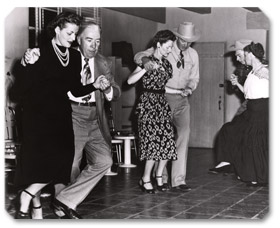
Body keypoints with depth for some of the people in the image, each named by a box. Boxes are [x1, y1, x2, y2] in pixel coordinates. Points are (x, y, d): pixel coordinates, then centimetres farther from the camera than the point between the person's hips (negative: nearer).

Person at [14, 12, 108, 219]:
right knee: (39, 163, -10)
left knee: (62, 164, 0)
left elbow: (76, 90, 11)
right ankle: (36, 211, 3)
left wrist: (95, 86, -1)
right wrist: (29, 66, -18)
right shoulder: (40, 53, -8)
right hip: (39, 117, -5)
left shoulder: (74, 57, 8)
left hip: (62, 117, 5)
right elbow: (26, 88, -7)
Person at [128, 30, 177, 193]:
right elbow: (130, 81, -18)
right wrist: (147, 68, -24)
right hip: (148, 103, -7)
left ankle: (159, 176, 17)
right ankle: (146, 179, 6)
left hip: (162, 103, 7)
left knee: (168, 141, 1)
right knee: (153, 142, -9)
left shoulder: (166, 62, 13)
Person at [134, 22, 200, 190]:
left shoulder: (193, 54, 10)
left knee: (184, 135, -8)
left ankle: (179, 179, -6)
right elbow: (138, 56, -7)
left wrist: (190, 88, -3)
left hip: (182, 98, 4)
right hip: (164, 96, -3)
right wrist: (145, 59, -31)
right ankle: (161, 177, 13)